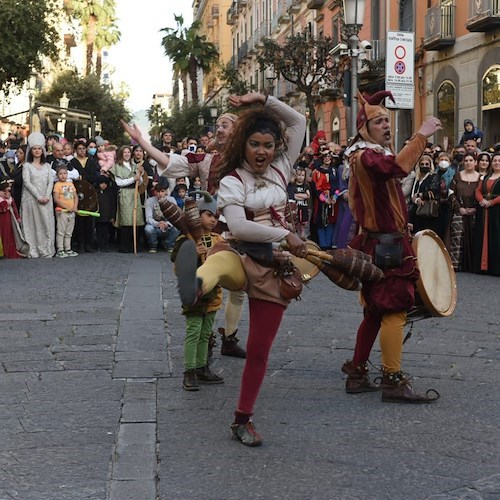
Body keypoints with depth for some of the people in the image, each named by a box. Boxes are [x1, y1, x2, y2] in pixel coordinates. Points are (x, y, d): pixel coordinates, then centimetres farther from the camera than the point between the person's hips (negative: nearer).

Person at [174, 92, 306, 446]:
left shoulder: (281, 168, 11)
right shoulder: (232, 181, -4)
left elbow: (299, 122, 15)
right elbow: (238, 226, -20)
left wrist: (263, 100, 6)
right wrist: (285, 235, -21)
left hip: (274, 265, 4)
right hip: (243, 257, -4)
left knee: (260, 350, 5)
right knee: (221, 256, -43)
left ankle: (243, 420, 20)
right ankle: (196, 284, -81)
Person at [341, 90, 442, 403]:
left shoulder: (377, 154, 18)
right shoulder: (366, 156, -16)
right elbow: (397, 167, -37)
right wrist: (422, 135, -34)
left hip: (381, 244, 11)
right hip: (384, 246, -11)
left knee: (376, 311, 13)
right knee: (395, 310, -10)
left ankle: (357, 374, 19)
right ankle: (394, 381, -8)